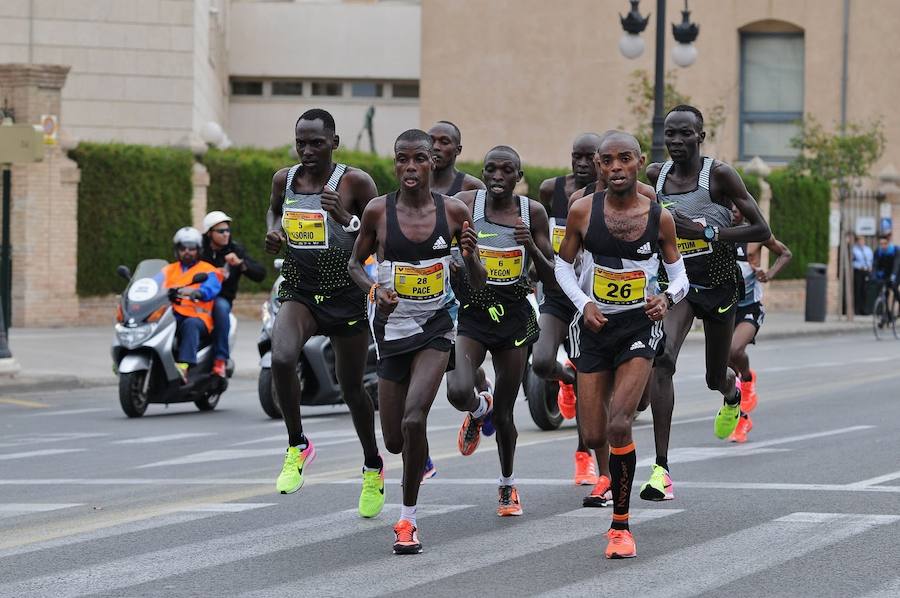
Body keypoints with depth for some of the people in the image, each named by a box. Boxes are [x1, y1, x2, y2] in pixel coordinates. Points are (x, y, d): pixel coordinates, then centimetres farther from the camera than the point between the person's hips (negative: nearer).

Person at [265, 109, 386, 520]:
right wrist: (273, 233, 3)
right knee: (281, 359, -27)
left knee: (352, 388, 10)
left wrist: (348, 219, -25)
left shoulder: (355, 183, -11)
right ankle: (297, 446, -7)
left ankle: (373, 467, 34)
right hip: (299, 293, 2)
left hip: (345, 296, -2)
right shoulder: (284, 179, 2)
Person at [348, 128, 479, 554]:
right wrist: (374, 289, -12)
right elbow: (355, 263, 8)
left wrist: (470, 255, -19)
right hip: (393, 326, 2)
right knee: (394, 440, 6)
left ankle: (408, 517, -6)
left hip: (436, 327, -1)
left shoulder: (454, 211, -5)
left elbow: (479, 282, 3)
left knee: (414, 419, -22)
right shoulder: (379, 211, -6)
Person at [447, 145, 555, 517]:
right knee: (458, 391, -26)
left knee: (504, 413, 8)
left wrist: (532, 246, -15)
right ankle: (479, 410, 14)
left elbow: (550, 277, 3)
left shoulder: (533, 213, 0)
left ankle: (507, 484, 35)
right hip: (471, 312, -1)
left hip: (514, 316, 1)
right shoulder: (466, 204, -6)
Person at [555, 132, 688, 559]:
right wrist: (583, 303, -8)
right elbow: (563, 264, 8)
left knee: (619, 425, -19)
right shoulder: (583, 211, -5)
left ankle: (621, 524, -7)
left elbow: (679, 273, 7)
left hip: (640, 326, -2)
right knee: (594, 437, 3)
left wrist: (667, 297, -15)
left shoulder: (659, 217, -5)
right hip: (595, 326, 2)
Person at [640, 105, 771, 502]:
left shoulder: (719, 175, -13)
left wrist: (705, 232, -24)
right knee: (661, 358, -24)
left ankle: (731, 392, 58)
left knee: (715, 378, 15)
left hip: (718, 283, -1)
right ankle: (661, 469, -27)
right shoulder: (655, 176, -1)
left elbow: (761, 230, -16)